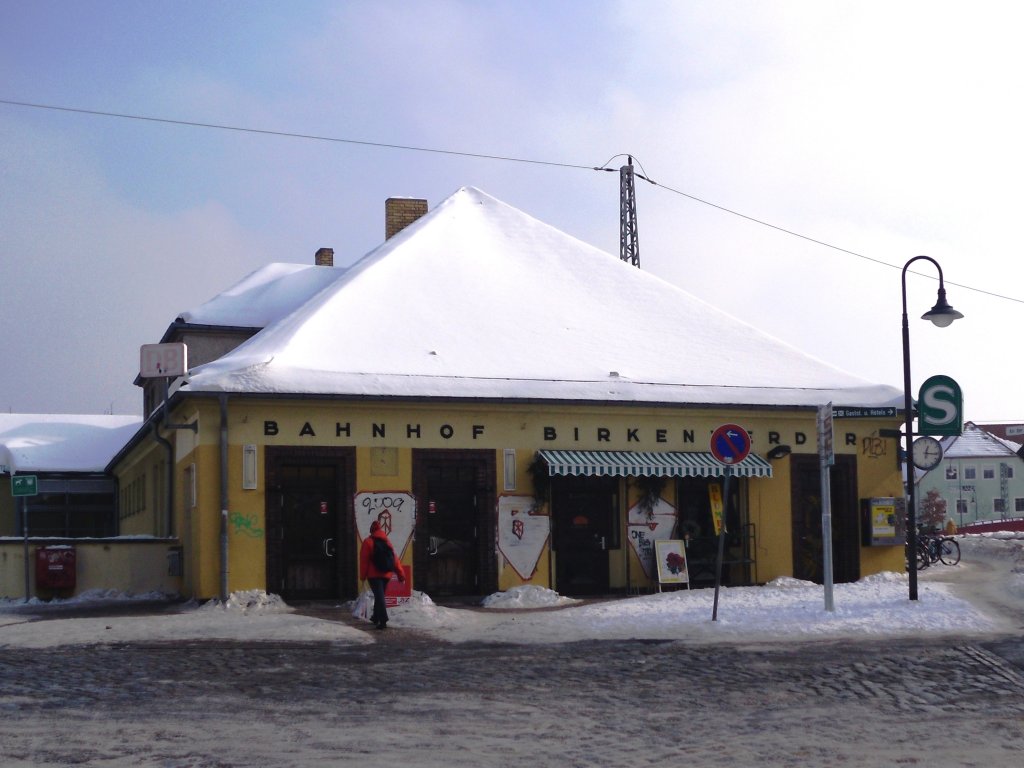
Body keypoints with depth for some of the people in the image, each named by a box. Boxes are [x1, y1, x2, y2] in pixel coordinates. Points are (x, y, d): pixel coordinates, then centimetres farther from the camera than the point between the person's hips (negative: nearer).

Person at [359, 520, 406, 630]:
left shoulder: (368, 542, -3)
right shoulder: (387, 542, 12)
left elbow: (364, 560, -6)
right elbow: (395, 559, 8)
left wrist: (362, 575, -2)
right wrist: (401, 575, 8)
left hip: (374, 574, -5)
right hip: (386, 574, 5)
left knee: (379, 596, -11)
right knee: (380, 595, 20)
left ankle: (383, 620, -24)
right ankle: (376, 617, 33)